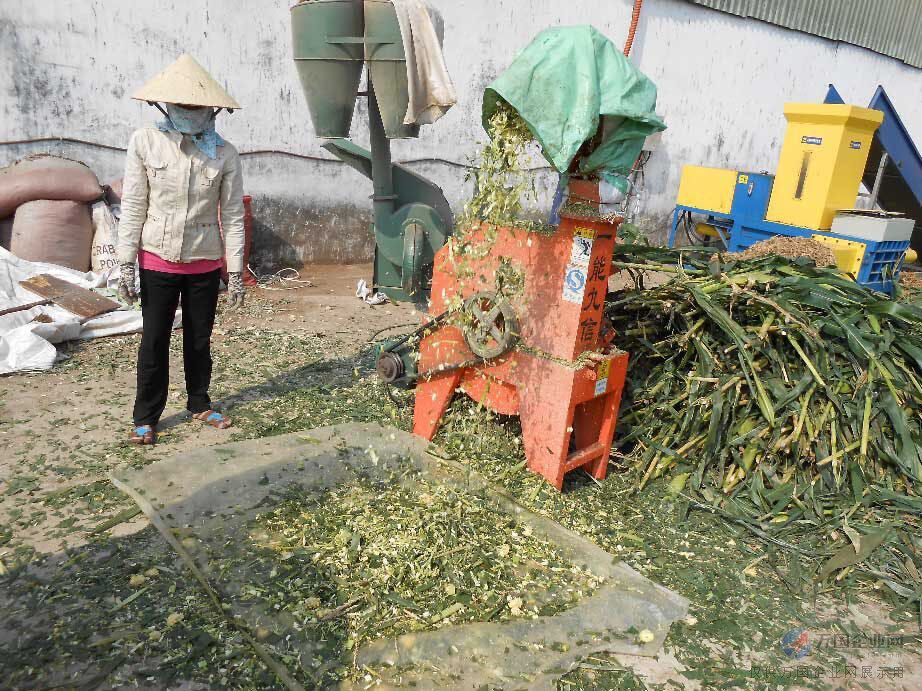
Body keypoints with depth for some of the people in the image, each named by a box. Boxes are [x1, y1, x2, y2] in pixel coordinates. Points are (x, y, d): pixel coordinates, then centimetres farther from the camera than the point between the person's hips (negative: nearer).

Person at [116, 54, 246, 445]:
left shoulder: (224, 153, -4)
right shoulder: (145, 142, -5)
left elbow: (232, 216, -1)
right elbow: (133, 207, -4)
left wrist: (236, 272, -2)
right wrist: (126, 264, -6)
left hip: (204, 265, 1)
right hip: (157, 261, -1)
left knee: (199, 339, 13)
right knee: (154, 341, 6)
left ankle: (199, 403, 32)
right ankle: (146, 417, 21)